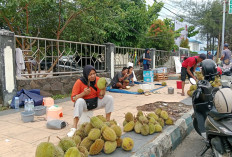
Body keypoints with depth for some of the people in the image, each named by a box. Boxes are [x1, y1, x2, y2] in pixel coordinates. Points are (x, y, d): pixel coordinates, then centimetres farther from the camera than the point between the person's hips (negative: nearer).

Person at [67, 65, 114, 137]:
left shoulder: (98, 80, -7)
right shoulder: (79, 82, -18)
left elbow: (100, 97, -5)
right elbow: (73, 98, -18)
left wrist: (103, 88, -24)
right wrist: (83, 93, -32)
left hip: (95, 103, 4)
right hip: (84, 104, -4)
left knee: (109, 98, -13)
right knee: (79, 101, -37)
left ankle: (108, 121, 1)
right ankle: (74, 128, -34)